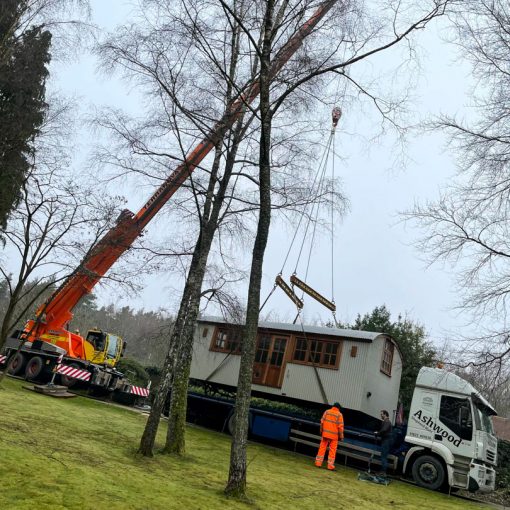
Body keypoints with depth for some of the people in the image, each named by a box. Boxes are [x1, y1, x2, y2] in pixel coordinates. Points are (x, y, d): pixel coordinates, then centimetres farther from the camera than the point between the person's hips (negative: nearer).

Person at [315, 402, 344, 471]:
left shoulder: (326, 412, 3)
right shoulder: (339, 415, -6)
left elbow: (322, 422, 3)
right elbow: (340, 426, -8)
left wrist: (321, 431, 12)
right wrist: (341, 436, -1)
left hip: (325, 434, 3)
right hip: (334, 435, -3)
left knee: (322, 448, 9)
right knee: (332, 450, 6)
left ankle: (318, 462, 10)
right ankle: (330, 465, 5)